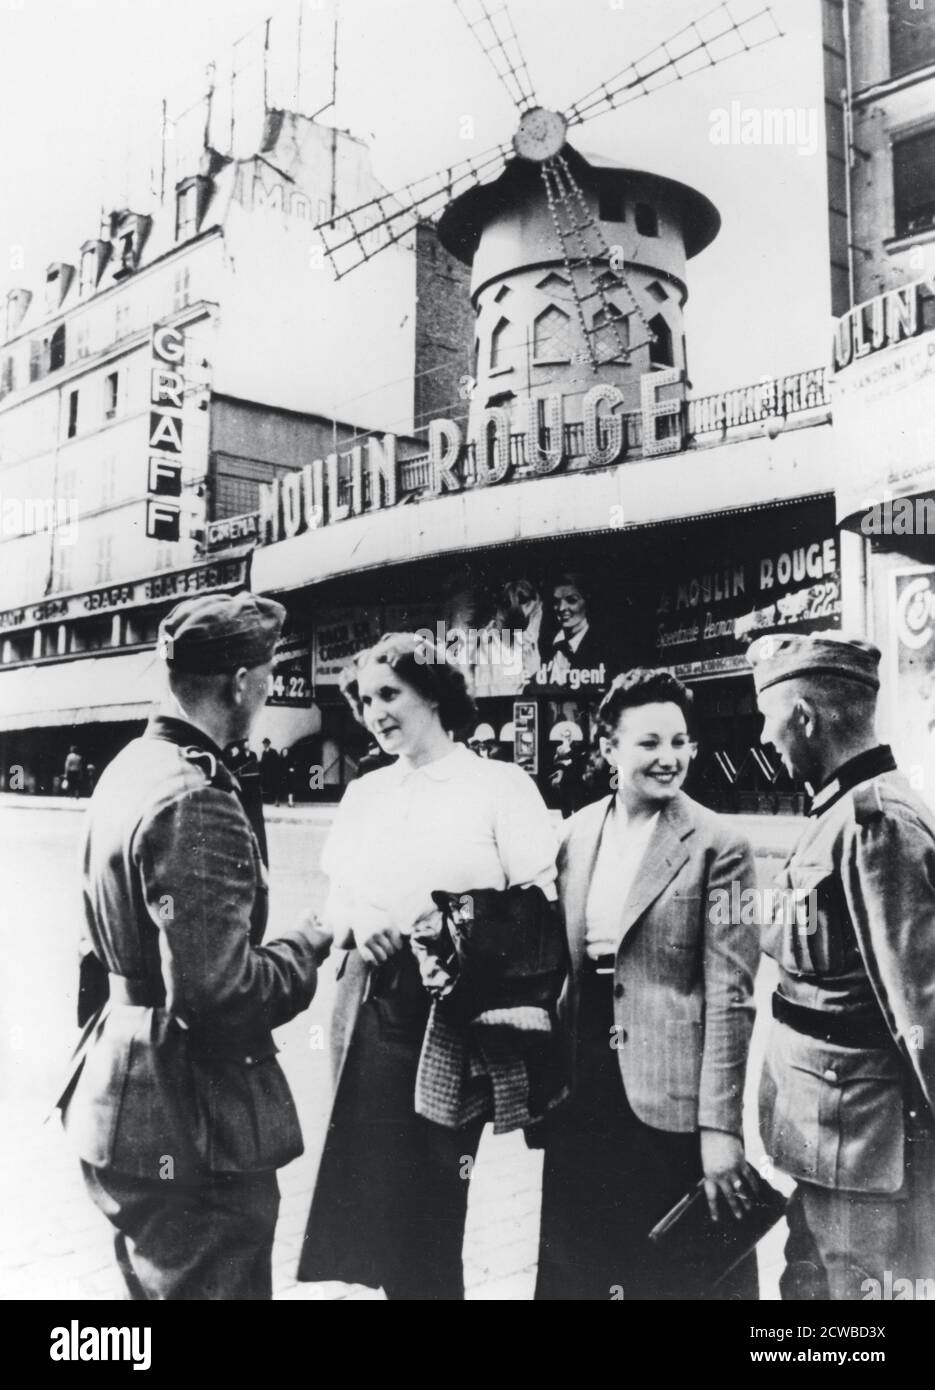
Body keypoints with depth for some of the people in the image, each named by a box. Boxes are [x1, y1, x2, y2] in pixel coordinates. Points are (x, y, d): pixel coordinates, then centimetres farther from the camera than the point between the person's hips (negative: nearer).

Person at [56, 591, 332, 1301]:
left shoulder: (130, 767, 5)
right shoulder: (197, 801, -24)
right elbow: (215, 991, -27)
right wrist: (308, 946, -12)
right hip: (189, 1125, -9)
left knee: (158, 1282, 25)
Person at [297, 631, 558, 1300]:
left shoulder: (501, 785, -4)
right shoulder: (364, 793, 12)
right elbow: (333, 900, 12)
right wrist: (359, 920, -9)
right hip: (372, 1002, 5)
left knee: (428, 1200, 2)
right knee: (368, 1187, 9)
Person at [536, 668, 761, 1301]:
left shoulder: (717, 846, -11)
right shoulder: (578, 832, 5)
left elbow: (730, 997, -13)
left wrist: (721, 1125, -15)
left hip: (670, 1099, -5)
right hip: (582, 1089, 5)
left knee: (677, 1273, 9)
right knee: (574, 1270, 19)